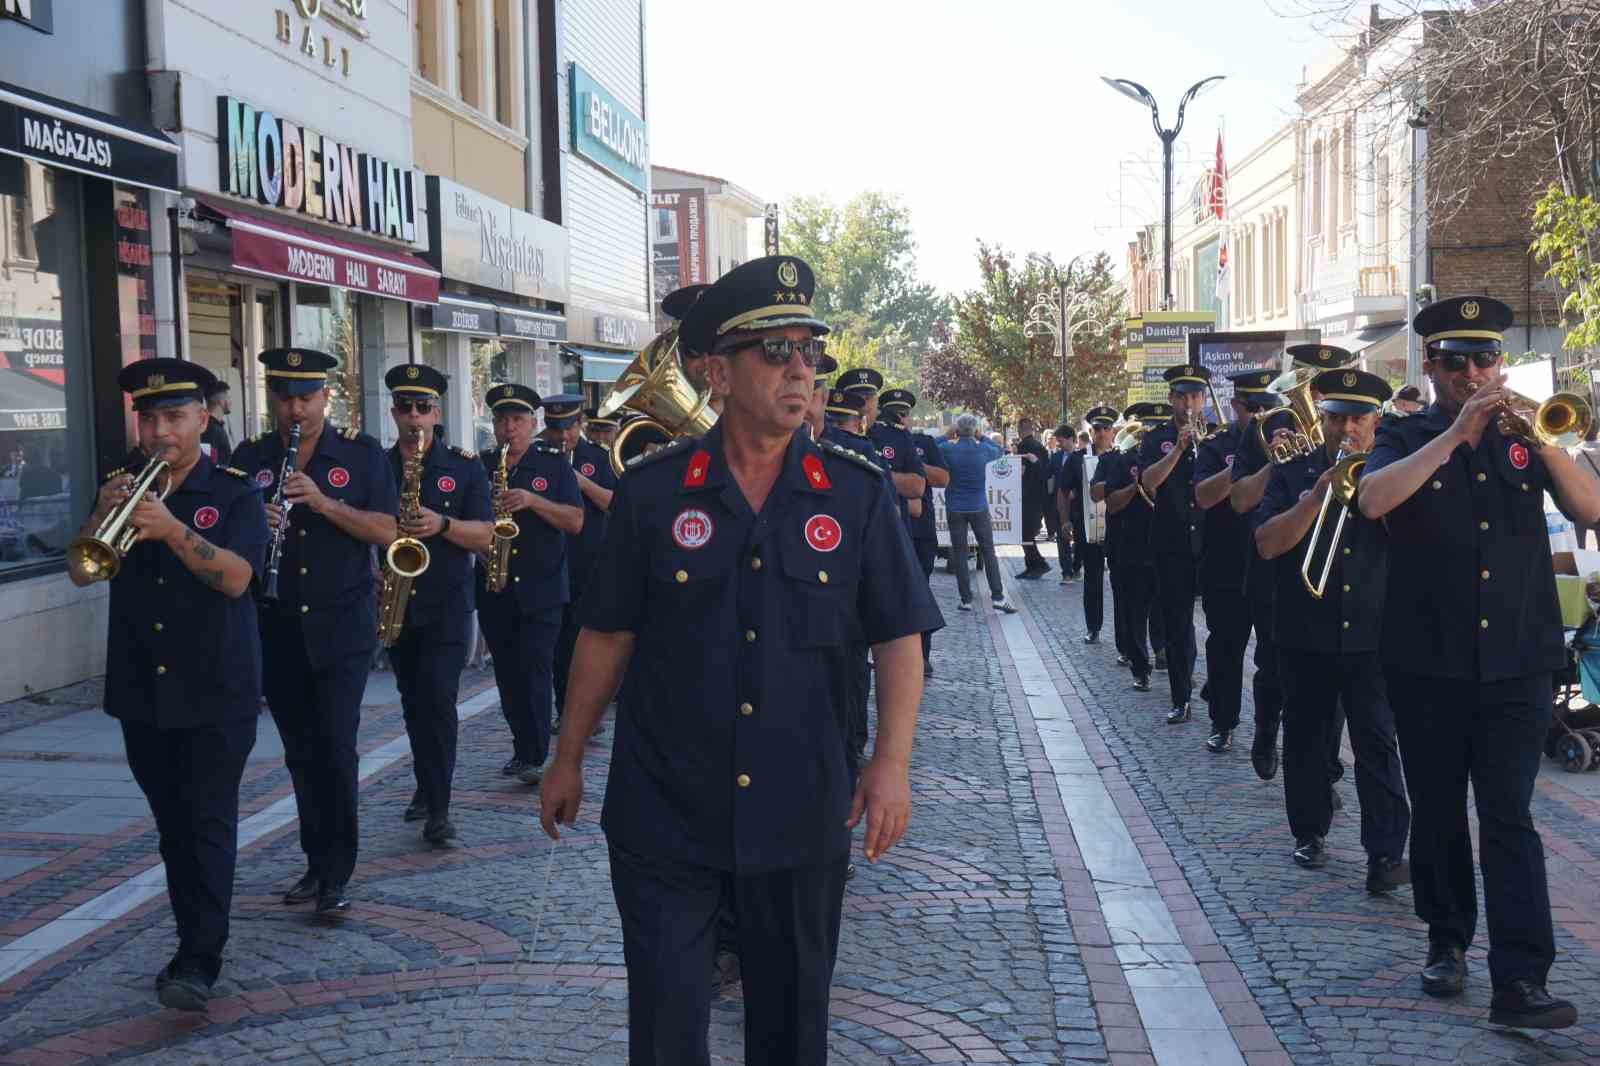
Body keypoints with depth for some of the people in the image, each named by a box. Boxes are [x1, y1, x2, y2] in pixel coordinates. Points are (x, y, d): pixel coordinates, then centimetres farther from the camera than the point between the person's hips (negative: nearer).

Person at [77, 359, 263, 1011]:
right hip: (141, 689, 5)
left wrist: (173, 529, -29)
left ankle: (200, 961, -6)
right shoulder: (123, 487, 9)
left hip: (216, 692, -4)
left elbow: (236, 576, -16)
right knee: (173, 826, 11)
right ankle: (193, 942, 21)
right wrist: (102, 515, -16)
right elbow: (81, 572, 1)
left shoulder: (234, 492, -4)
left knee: (208, 823, -6)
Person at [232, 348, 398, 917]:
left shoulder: (361, 454, -1)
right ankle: (317, 864, 21)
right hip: (277, 629, 3)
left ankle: (336, 875, -1)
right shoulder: (250, 459, 6)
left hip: (343, 626, -3)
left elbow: (387, 532, -8)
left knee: (335, 748, -8)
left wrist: (324, 502, -20)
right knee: (301, 753, 11)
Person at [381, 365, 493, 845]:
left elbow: (485, 536, -4)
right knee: (414, 700, 13)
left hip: (446, 604, -3)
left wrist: (441, 524, -21)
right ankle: (428, 787, 29)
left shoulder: (465, 467, 1)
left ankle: (437, 809, -11)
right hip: (396, 603, 3)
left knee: (439, 699, -13)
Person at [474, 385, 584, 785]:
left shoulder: (554, 464, 2)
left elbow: (576, 521, -5)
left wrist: (533, 501, -18)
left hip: (541, 588, -4)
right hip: (493, 588, 4)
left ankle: (534, 757, -7)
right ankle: (523, 748, 20)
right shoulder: (479, 466, 10)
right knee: (507, 672, 9)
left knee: (535, 669, -9)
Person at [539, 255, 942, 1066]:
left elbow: (899, 638, -1)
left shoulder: (858, 494, -3)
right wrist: (568, 758, 7)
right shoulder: (652, 491, -4)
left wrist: (892, 760, -12)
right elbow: (608, 635, 3)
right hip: (664, 812, -1)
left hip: (801, 814, 1)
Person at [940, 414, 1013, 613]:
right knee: (988, 551, 5)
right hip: (979, 508, 0)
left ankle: (966, 600, 4)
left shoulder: (947, 450, -9)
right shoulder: (983, 450, -4)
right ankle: (997, 597, -1)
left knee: (959, 553, 5)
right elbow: (999, 451, 17)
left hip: (955, 509, 0)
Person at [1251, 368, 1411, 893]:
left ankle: (1386, 854, -8)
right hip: (1305, 634, 1)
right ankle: (1309, 834, 25)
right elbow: (1266, 544, -7)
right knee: (1305, 737, 10)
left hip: (1370, 634, -1)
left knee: (1377, 741, -7)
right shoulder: (1292, 474, 5)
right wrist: (1318, 495, -16)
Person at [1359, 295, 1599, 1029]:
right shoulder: (1406, 439, 3)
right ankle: (1447, 940, 29)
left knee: (1508, 818, -5)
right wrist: (1457, 434, -21)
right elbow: (1372, 500, -18)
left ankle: (1520, 981, -8)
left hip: (1516, 663, 0)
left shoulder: (1522, 437, 8)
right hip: (1426, 664, 0)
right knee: (1436, 811, 12)